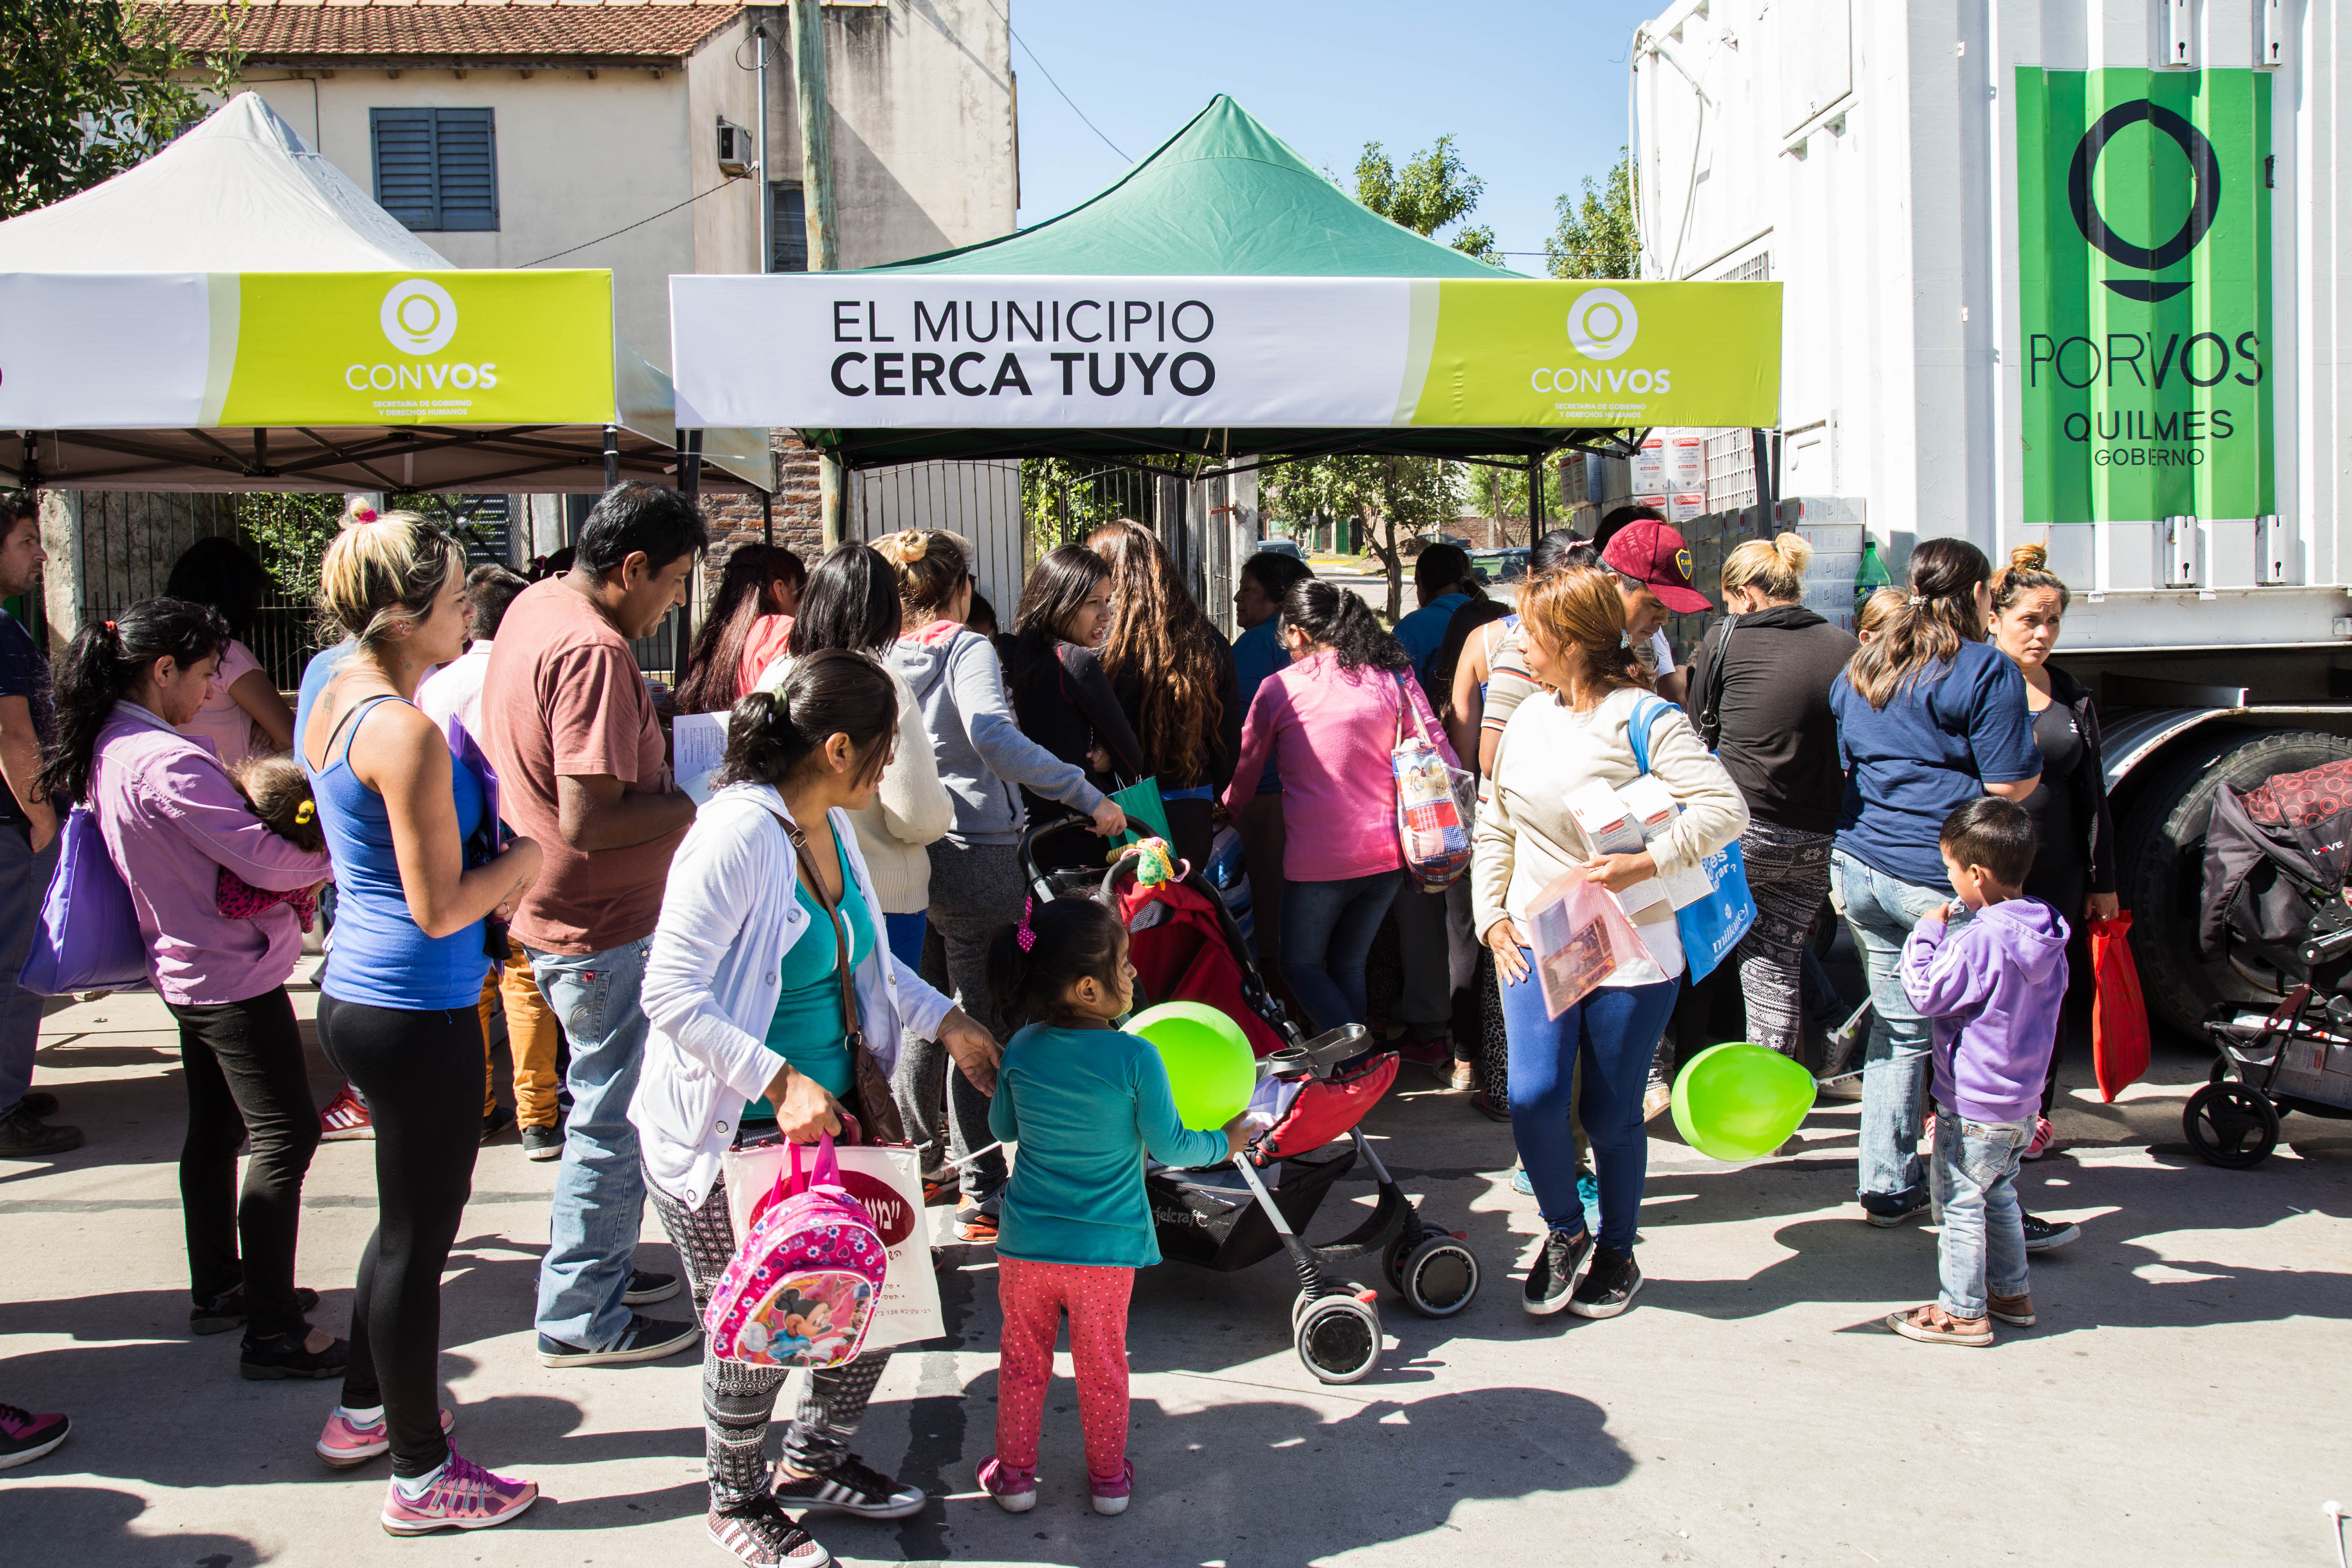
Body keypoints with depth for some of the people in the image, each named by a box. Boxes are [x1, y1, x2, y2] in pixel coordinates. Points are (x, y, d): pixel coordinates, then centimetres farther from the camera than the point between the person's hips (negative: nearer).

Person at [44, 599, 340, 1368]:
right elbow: (265, 859, -26)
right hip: (236, 973, -10)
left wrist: (296, 884, 3)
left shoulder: (108, 750, 6)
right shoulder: (166, 762, -25)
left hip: (184, 971, 10)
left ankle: (218, 1289, 34)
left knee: (214, 1130, 20)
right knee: (283, 1138, -5)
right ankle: (272, 1332, -2)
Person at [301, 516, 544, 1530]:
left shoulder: (335, 703, 8)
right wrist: (537, 849, -9)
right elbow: (440, 908, -21)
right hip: (416, 1012, -10)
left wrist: (502, 847, 10)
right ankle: (420, 1476, 19)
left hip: (355, 991, 10)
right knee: (418, 1234, 4)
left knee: (415, 1215, 25)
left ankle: (362, 1411, 42)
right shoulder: (405, 731, -22)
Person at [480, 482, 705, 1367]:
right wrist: (700, 803, -18)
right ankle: (581, 1319, 16)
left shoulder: (534, 605, 7)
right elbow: (590, 821, -29)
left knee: (611, 1109, 23)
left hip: (559, 912, 10)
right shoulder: (593, 651, -25)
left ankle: (598, 1268, 37)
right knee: (613, 1122, 3)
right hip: (602, 929, -10)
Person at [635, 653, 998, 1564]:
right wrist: (780, 1081, -30)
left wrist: (948, 1024, 17)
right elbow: (670, 992, -25)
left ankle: (814, 1462, 37)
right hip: (733, 1135, -8)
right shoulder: (741, 837, -23)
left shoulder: (830, 826, 5)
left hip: (828, 1113, 9)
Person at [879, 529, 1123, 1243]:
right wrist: (1087, 796, -27)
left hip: (911, 857, 6)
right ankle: (982, 1191, 6)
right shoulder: (966, 649, -10)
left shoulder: (884, 657, 7)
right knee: (980, 1023, 1)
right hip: (975, 856, -6)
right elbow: (992, 736, -27)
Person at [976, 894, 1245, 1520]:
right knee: (1103, 1363, 17)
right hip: (1107, 1247, -2)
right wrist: (1225, 1143, 7)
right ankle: (1108, 1477, 31)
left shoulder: (1022, 1050, -7)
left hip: (1027, 1245, 2)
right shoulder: (1136, 1058, -18)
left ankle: (1015, 1474, 30)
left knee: (1023, 1358, 19)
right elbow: (1169, 1146, -11)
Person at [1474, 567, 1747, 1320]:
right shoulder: (1529, 718, 8)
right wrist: (1492, 915, 7)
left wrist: (1646, 864, -26)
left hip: (1629, 950, -4)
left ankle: (1617, 1252, 29)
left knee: (1612, 1116, 6)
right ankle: (1564, 1230, 15)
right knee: (1533, 1097, -11)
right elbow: (1494, 828, 17)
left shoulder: (1642, 717, -11)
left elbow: (1726, 807, -19)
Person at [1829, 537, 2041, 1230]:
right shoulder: (1987, 670, -8)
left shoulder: (1861, 667, 14)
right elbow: (2011, 786, -10)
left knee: (1897, 1027, 15)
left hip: (1859, 863, 7)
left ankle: (1887, 1186, 19)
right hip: (1939, 878, -7)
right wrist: (2030, 753, 8)